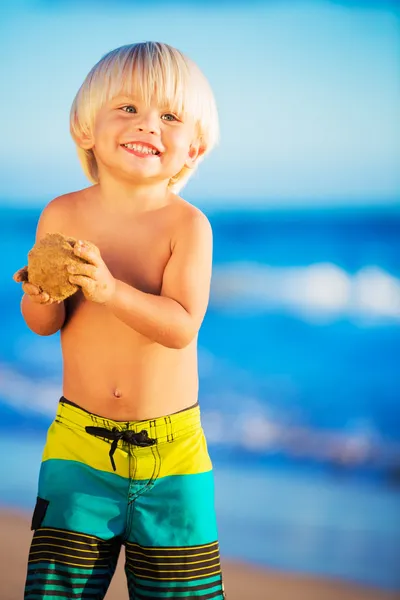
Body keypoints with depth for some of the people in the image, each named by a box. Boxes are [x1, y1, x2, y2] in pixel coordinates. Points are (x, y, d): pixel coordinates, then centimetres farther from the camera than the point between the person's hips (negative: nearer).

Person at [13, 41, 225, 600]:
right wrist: (44, 298, -21)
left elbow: (181, 327, -21)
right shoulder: (63, 214, -3)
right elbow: (43, 326, 2)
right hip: (79, 437, 2)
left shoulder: (187, 224, -11)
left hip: (172, 446, -2)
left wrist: (110, 289, -35)